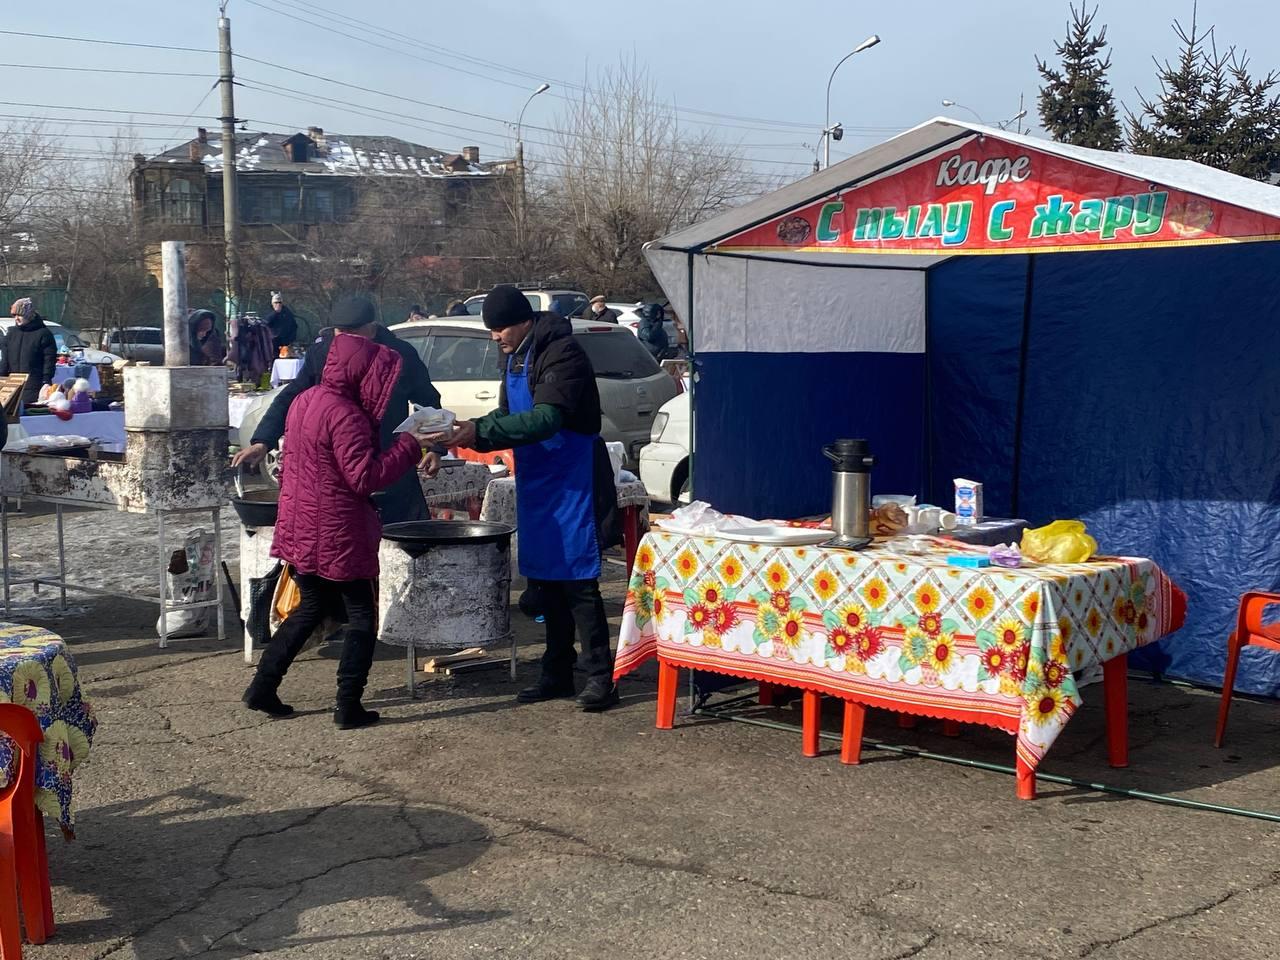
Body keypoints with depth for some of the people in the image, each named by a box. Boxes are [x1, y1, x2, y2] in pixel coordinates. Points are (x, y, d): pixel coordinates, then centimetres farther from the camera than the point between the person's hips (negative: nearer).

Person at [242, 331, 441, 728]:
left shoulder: (306, 401, 9)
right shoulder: (345, 414, -20)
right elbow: (365, 477, -23)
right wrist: (409, 446, -17)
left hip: (300, 530, 9)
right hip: (336, 535, -9)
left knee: (310, 607, 22)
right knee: (361, 616, 4)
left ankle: (262, 687, 22)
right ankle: (348, 707, 4)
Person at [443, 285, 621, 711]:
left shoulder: (561, 354, -17)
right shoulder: (517, 357, 13)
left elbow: (546, 418, -28)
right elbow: (508, 415, 18)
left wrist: (480, 431, -30)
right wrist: (471, 433, -1)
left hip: (570, 484, -9)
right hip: (536, 484, 9)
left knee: (577, 583, -8)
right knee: (546, 581, 12)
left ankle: (601, 676, -1)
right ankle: (557, 673, 21)